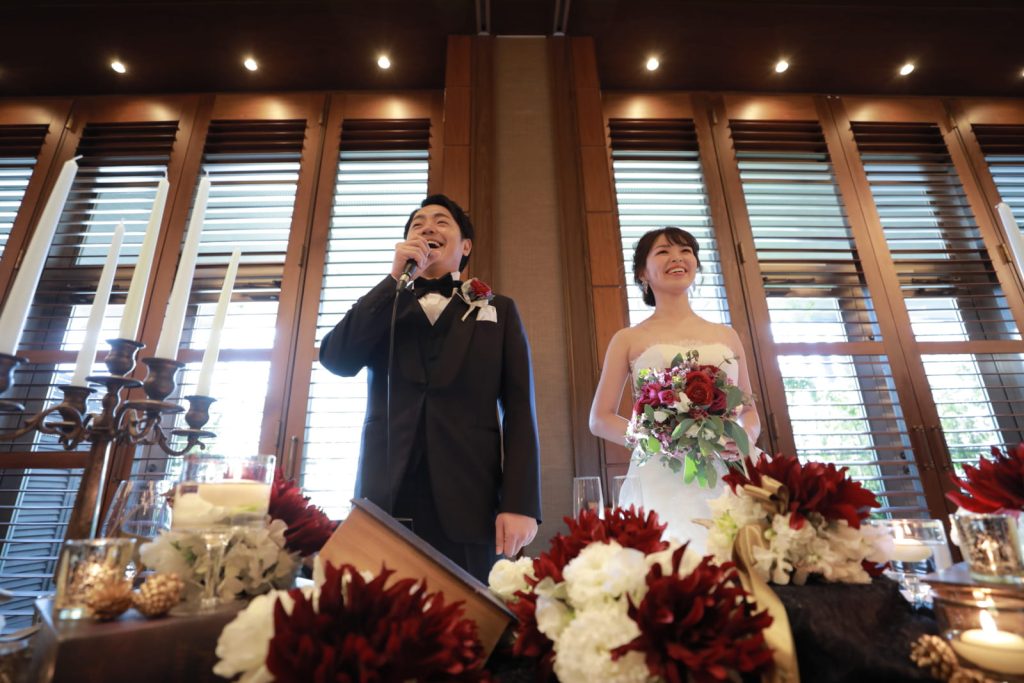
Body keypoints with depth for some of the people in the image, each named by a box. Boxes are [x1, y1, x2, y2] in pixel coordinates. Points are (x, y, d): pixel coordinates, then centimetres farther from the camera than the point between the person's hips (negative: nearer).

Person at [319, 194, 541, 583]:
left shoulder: (498, 311, 11)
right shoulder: (383, 307, 17)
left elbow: (519, 410, 2)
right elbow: (336, 360, -2)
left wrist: (520, 504, -9)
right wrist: (397, 277, -5)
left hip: (469, 503, -1)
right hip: (385, 499, 2)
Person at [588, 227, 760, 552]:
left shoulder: (726, 335, 16)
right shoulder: (629, 339, 7)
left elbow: (750, 410, 19)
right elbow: (600, 419, 4)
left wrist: (746, 438, -5)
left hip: (727, 479, 3)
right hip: (662, 482, -2)